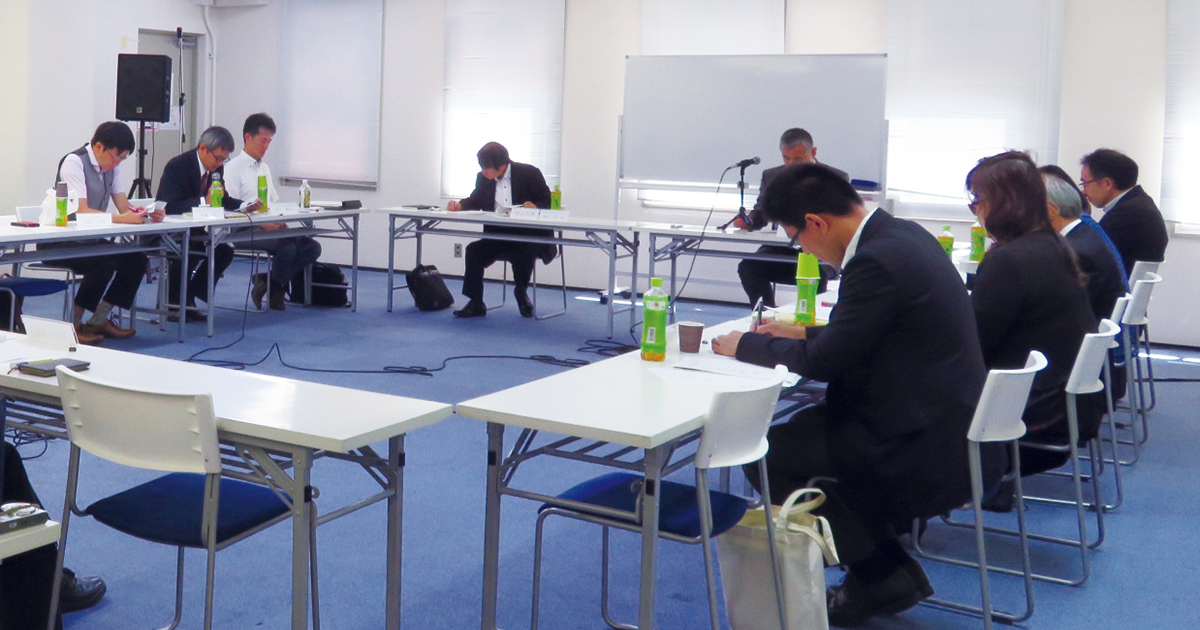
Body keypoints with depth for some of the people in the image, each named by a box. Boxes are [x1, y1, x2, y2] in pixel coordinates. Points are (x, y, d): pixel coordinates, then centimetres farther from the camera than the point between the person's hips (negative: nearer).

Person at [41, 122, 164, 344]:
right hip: (58, 242, -8)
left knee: (136, 258, -11)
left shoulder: (111, 166, 7)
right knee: (104, 263, -30)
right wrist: (122, 218, -36)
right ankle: (73, 324, -13)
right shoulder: (74, 162, -17)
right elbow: (81, 211, -27)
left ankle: (99, 320, 0)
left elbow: (124, 207, 4)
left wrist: (146, 213, -18)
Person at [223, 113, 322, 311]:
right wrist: (262, 223, -21)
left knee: (312, 247, -12)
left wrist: (279, 221, 1)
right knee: (287, 245, -32)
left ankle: (268, 282, -3)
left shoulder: (265, 169, 24)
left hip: (270, 228, 8)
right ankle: (275, 290, -5)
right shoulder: (233, 168, -1)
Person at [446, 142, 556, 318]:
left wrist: (535, 206, -29)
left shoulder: (529, 173, -10)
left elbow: (548, 202, -7)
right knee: (474, 250, -18)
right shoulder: (484, 178, 3)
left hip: (528, 236, -4)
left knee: (524, 253, -32)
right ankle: (475, 304, -10)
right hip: (497, 235, 4)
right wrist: (460, 205, -5)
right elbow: (476, 201, 16)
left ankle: (521, 293, 2)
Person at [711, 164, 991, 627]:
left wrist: (746, 346, -2)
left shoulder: (876, 260, -22)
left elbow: (825, 361, -16)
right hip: (950, 424, 10)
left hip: (928, 449, -10)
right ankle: (891, 569, 23)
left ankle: (882, 578, 6)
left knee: (769, 454, -7)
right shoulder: (900, 233, 7)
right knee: (805, 425, 22)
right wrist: (806, 333, 16)